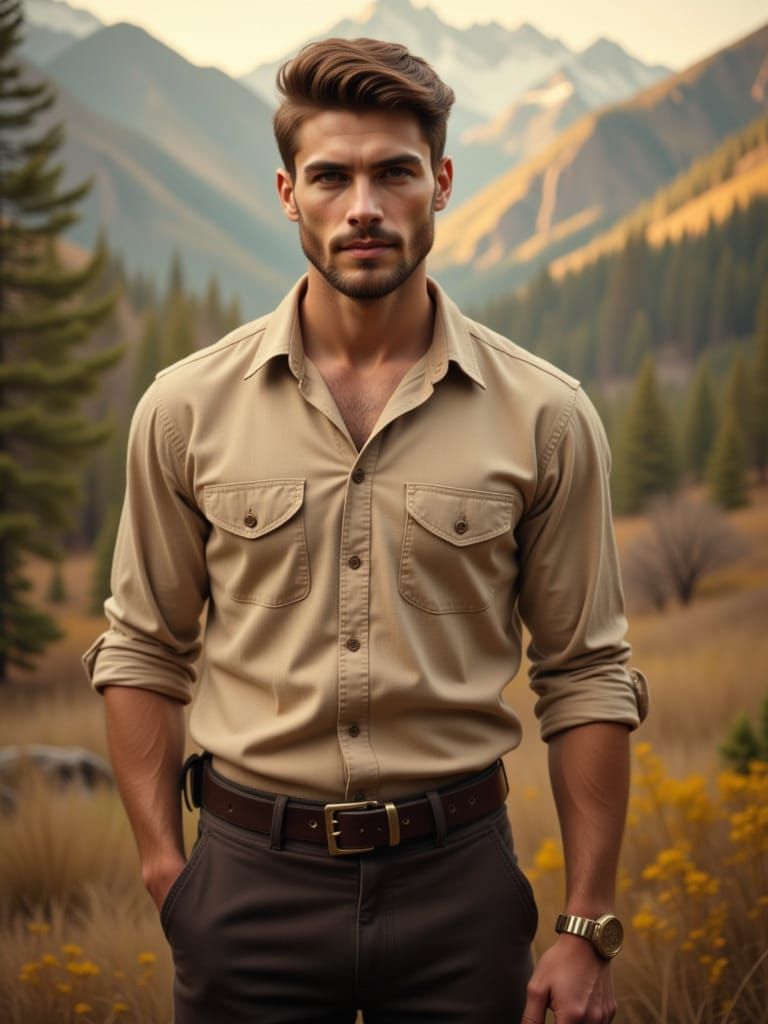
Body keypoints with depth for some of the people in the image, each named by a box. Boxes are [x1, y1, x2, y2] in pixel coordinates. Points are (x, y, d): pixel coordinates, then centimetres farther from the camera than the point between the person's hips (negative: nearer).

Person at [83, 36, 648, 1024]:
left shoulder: (545, 416, -2)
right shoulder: (187, 407, 0)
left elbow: (585, 677, 2)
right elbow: (143, 653, 7)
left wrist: (587, 926, 0)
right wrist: (166, 871, 0)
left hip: (457, 875, 0)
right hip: (253, 875, 1)